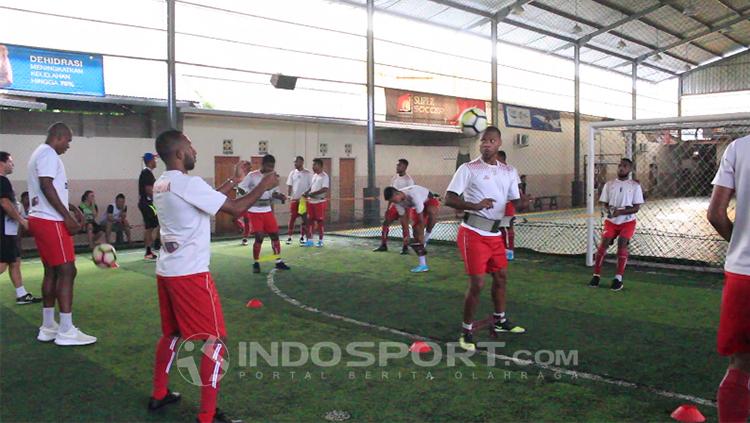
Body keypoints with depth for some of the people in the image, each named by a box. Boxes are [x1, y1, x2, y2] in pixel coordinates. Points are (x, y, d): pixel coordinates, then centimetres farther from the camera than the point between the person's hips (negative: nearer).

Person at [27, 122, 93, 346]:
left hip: (40, 219, 11)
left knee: (52, 271, 13)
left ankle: (48, 327, 18)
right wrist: (68, 216, -20)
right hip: (50, 221, -11)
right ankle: (66, 332, -8)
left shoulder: (40, 153, 21)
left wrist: (70, 207, 18)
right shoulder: (48, 154, -11)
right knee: (67, 271, -9)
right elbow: (46, 186, -21)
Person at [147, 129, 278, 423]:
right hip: (190, 274, -9)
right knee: (216, 340, -1)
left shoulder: (161, 184, 11)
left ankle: (159, 395, 38)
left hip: (166, 271, 9)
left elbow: (206, 200, 22)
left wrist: (234, 181, 24)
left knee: (171, 333, 25)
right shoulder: (189, 183, -17)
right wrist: (263, 186, -1)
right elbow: (235, 209, -14)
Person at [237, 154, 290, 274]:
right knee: (259, 237, -9)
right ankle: (256, 263, 9)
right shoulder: (252, 176, -13)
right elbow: (241, 189, -9)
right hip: (255, 212, -6)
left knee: (275, 235, 7)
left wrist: (279, 196, -4)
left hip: (268, 211, 6)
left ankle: (278, 262, 19)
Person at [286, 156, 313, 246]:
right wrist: (288, 196, -4)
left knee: (304, 219, 4)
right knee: (292, 218, 0)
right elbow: (289, 185, 7)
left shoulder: (308, 173, -1)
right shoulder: (292, 173, 6)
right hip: (294, 199, 2)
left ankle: (302, 237, 14)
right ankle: (289, 237, 5)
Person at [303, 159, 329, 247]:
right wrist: (306, 193, 2)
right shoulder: (314, 176, 15)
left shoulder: (324, 176, -10)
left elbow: (324, 189, -20)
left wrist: (312, 193, -21)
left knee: (320, 221, 0)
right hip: (311, 201, 8)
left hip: (320, 201, -7)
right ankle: (309, 240, 13)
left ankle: (320, 241, 9)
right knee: (310, 220, 7)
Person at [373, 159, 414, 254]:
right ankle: (383, 245, 15)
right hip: (394, 205, 7)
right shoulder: (394, 178, 10)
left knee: (404, 226, -4)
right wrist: (388, 207, 13)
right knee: (385, 223, 5)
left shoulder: (408, 180, -10)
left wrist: (407, 210, -18)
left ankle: (405, 247, 6)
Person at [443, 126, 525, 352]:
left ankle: (500, 320, 39)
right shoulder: (468, 169, -6)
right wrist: (475, 206, -27)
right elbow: (449, 199, -12)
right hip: (473, 233, -6)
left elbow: (514, 202, 16)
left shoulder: (508, 172, 10)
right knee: (477, 283, -8)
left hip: (495, 233, 7)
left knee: (501, 276, 17)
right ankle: (466, 331, 8)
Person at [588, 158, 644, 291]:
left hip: (628, 221, -2)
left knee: (622, 243, -19)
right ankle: (596, 275, -5)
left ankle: (618, 278, -13)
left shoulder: (635, 185, -2)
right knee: (603, 242, -12)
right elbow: (604, 203, 5)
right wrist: (608, 210, -19)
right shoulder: (609, 184, 5)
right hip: (611, 221, 2)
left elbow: (636, 208, -7)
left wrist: (620, 212, -23)